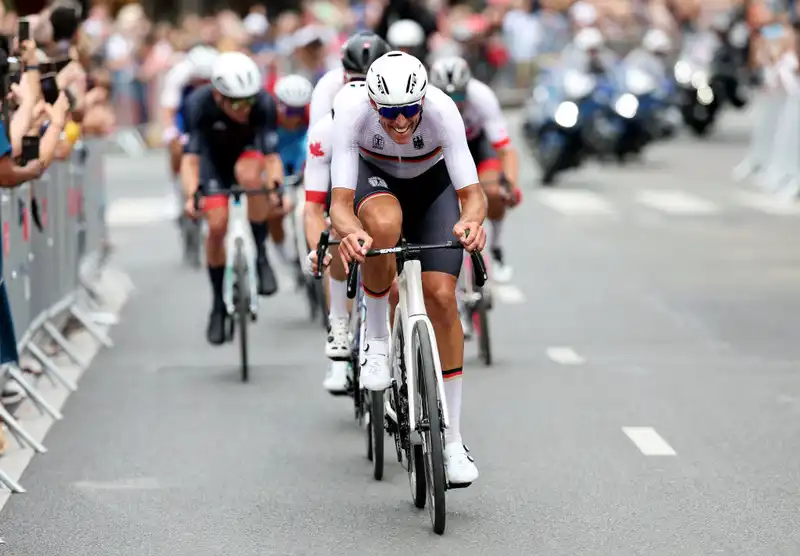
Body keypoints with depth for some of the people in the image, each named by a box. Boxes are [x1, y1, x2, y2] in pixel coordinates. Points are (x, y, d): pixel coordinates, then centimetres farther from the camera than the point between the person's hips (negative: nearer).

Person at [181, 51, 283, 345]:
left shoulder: (264, 103, -33)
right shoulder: (199, 103, -34)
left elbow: (271, 155, -35)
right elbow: (191, 157, -36)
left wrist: (277, 186, -55)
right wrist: (191, 196, -53)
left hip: (249, 150, 0)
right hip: (215, 156, 0)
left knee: (248, 174, -36)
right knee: (217, 225, -13)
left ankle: (260, 255, -18)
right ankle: (218, 304, 7)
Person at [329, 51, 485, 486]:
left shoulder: (442, 111, -35)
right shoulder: (352, 111, -35)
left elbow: (472, 193, -35)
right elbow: (341, 201, -37)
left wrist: (470, 221, -59)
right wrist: (350, 232, -60)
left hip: (432, 183, 0)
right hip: (374, 177, 0)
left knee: (441, 296, -13)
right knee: (384, 222, -39)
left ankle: (452, 440, -3)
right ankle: (377, 340, -15)